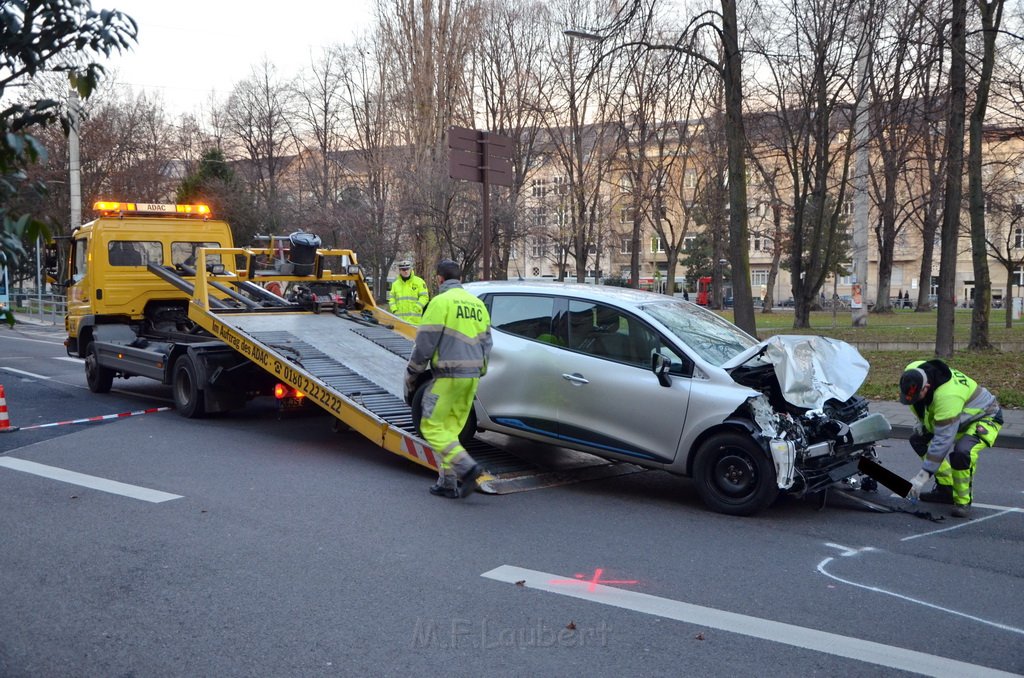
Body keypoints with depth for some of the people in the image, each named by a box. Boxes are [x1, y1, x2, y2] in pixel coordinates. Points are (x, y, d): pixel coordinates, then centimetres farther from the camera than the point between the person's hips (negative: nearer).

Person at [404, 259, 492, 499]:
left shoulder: (441, 302, -8)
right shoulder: (478, 304, 16)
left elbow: (424, 344, -9)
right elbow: (486, 344, 18)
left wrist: (411, 377, 1)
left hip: (449, 377, -8)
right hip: (472, 376, 8)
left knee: (432, 427, -1)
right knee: (451, 429, 13)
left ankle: (466, 467, -14)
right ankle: (448, 483, 13)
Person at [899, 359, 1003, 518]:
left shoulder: (947, 396, -41)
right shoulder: (911, 373, -19)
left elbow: (943, 440, -37)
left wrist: (923, 476, -33)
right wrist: (923, 422, -1)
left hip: (985, 417, -9)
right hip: (959, 415, 9)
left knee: (961, 453, -34)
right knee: (918, 439, 3)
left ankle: (963, 501, -12)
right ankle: (945, 490, 10)